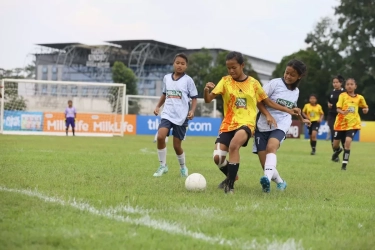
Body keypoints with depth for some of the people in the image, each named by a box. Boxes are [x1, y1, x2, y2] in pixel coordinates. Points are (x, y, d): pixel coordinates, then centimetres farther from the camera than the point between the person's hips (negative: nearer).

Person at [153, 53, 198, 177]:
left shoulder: (188, 80, -3)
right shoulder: (166, 78, 8)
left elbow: (194, 98, 1)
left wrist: (192, 110, -15)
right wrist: (158, 106, 12)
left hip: (181, 117, -2)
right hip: (167, 114, 2)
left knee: (176, 145, 3)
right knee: (160, 137, -22)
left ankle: (183, 167, 30)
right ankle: (163, 166, -7)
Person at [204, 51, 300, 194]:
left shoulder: (254, 83, 4)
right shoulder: (225, 81, 2)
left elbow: (267, 101, 17)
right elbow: (208, 100, -6)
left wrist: (288, 110, 14)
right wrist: (206, 90, -29)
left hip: (246, 124, -2)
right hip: (228, 124, 2)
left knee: (234, 145, -33)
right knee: (218, 158, -10)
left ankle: (230, 185, -22)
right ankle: (231, 176, 25)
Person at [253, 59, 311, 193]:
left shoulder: (296, 91, 10)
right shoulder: (275, 83, -6)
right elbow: (259, 100, -8)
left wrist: (302, 119, 46)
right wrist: (268, 115, -21)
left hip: (281, 125, 1)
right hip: (263, 125, -1)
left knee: (271, 147, -31)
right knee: (264, 161, -3)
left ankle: (267, 178, -51)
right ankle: (280, 182, 21)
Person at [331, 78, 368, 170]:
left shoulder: (360, 98, 2)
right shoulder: (342, 95, -5)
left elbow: (365, 107, 18)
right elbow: (338, 109, -11)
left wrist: (366, 109, -5)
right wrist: (343, 112, -33)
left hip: (353, 124, 0)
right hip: (341, 123, 0)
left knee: (348, 140, -23)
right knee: (335, 144, 8)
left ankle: (344, 164, -13)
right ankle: (338, 150, 48)